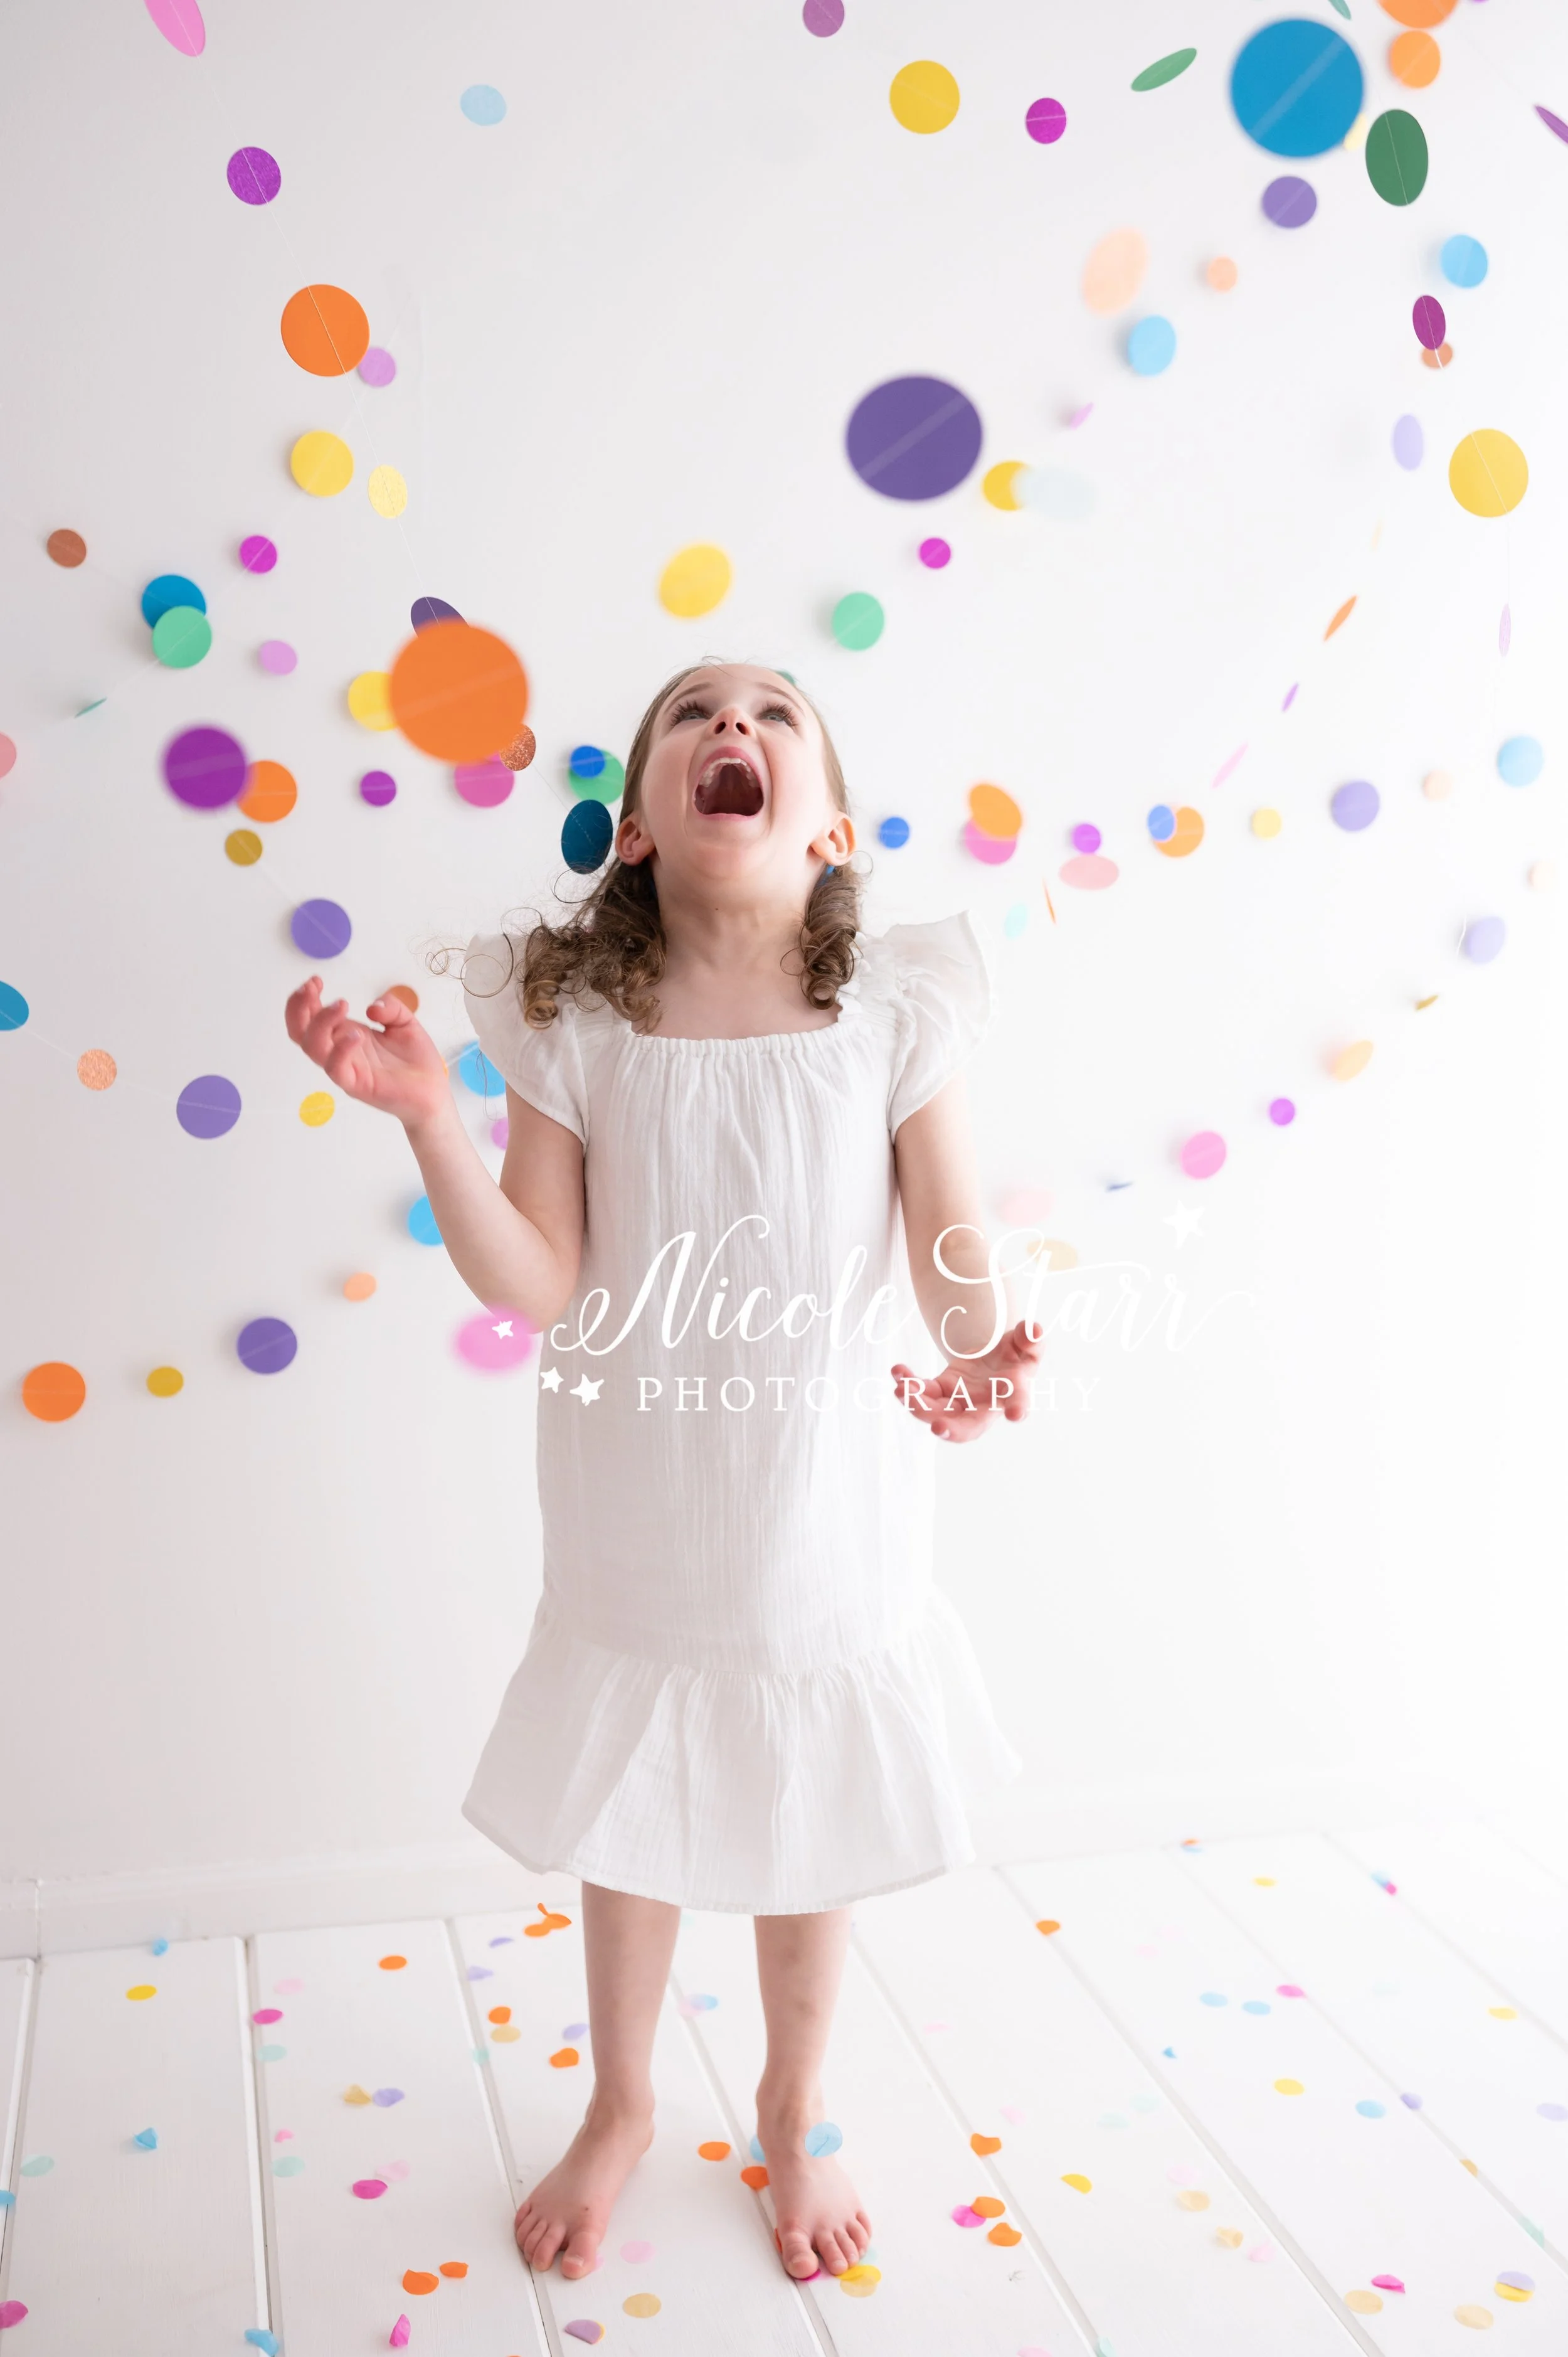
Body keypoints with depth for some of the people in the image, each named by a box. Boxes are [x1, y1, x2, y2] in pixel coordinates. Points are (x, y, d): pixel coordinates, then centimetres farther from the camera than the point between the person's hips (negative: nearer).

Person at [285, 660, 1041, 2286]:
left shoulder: (896, 1014, -10)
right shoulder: (574, 1026, -11)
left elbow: (953, 1238, -8)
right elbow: (537, 1284, -13)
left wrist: (976, 1360, -27)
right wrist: (428, 1113, -25)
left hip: (828, 1525, 0)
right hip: (639, 1540, 0)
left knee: (814, 1841, 19)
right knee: (629, 1837, 20)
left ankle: (793, 2116, 48)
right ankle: (619, 2108, 49)